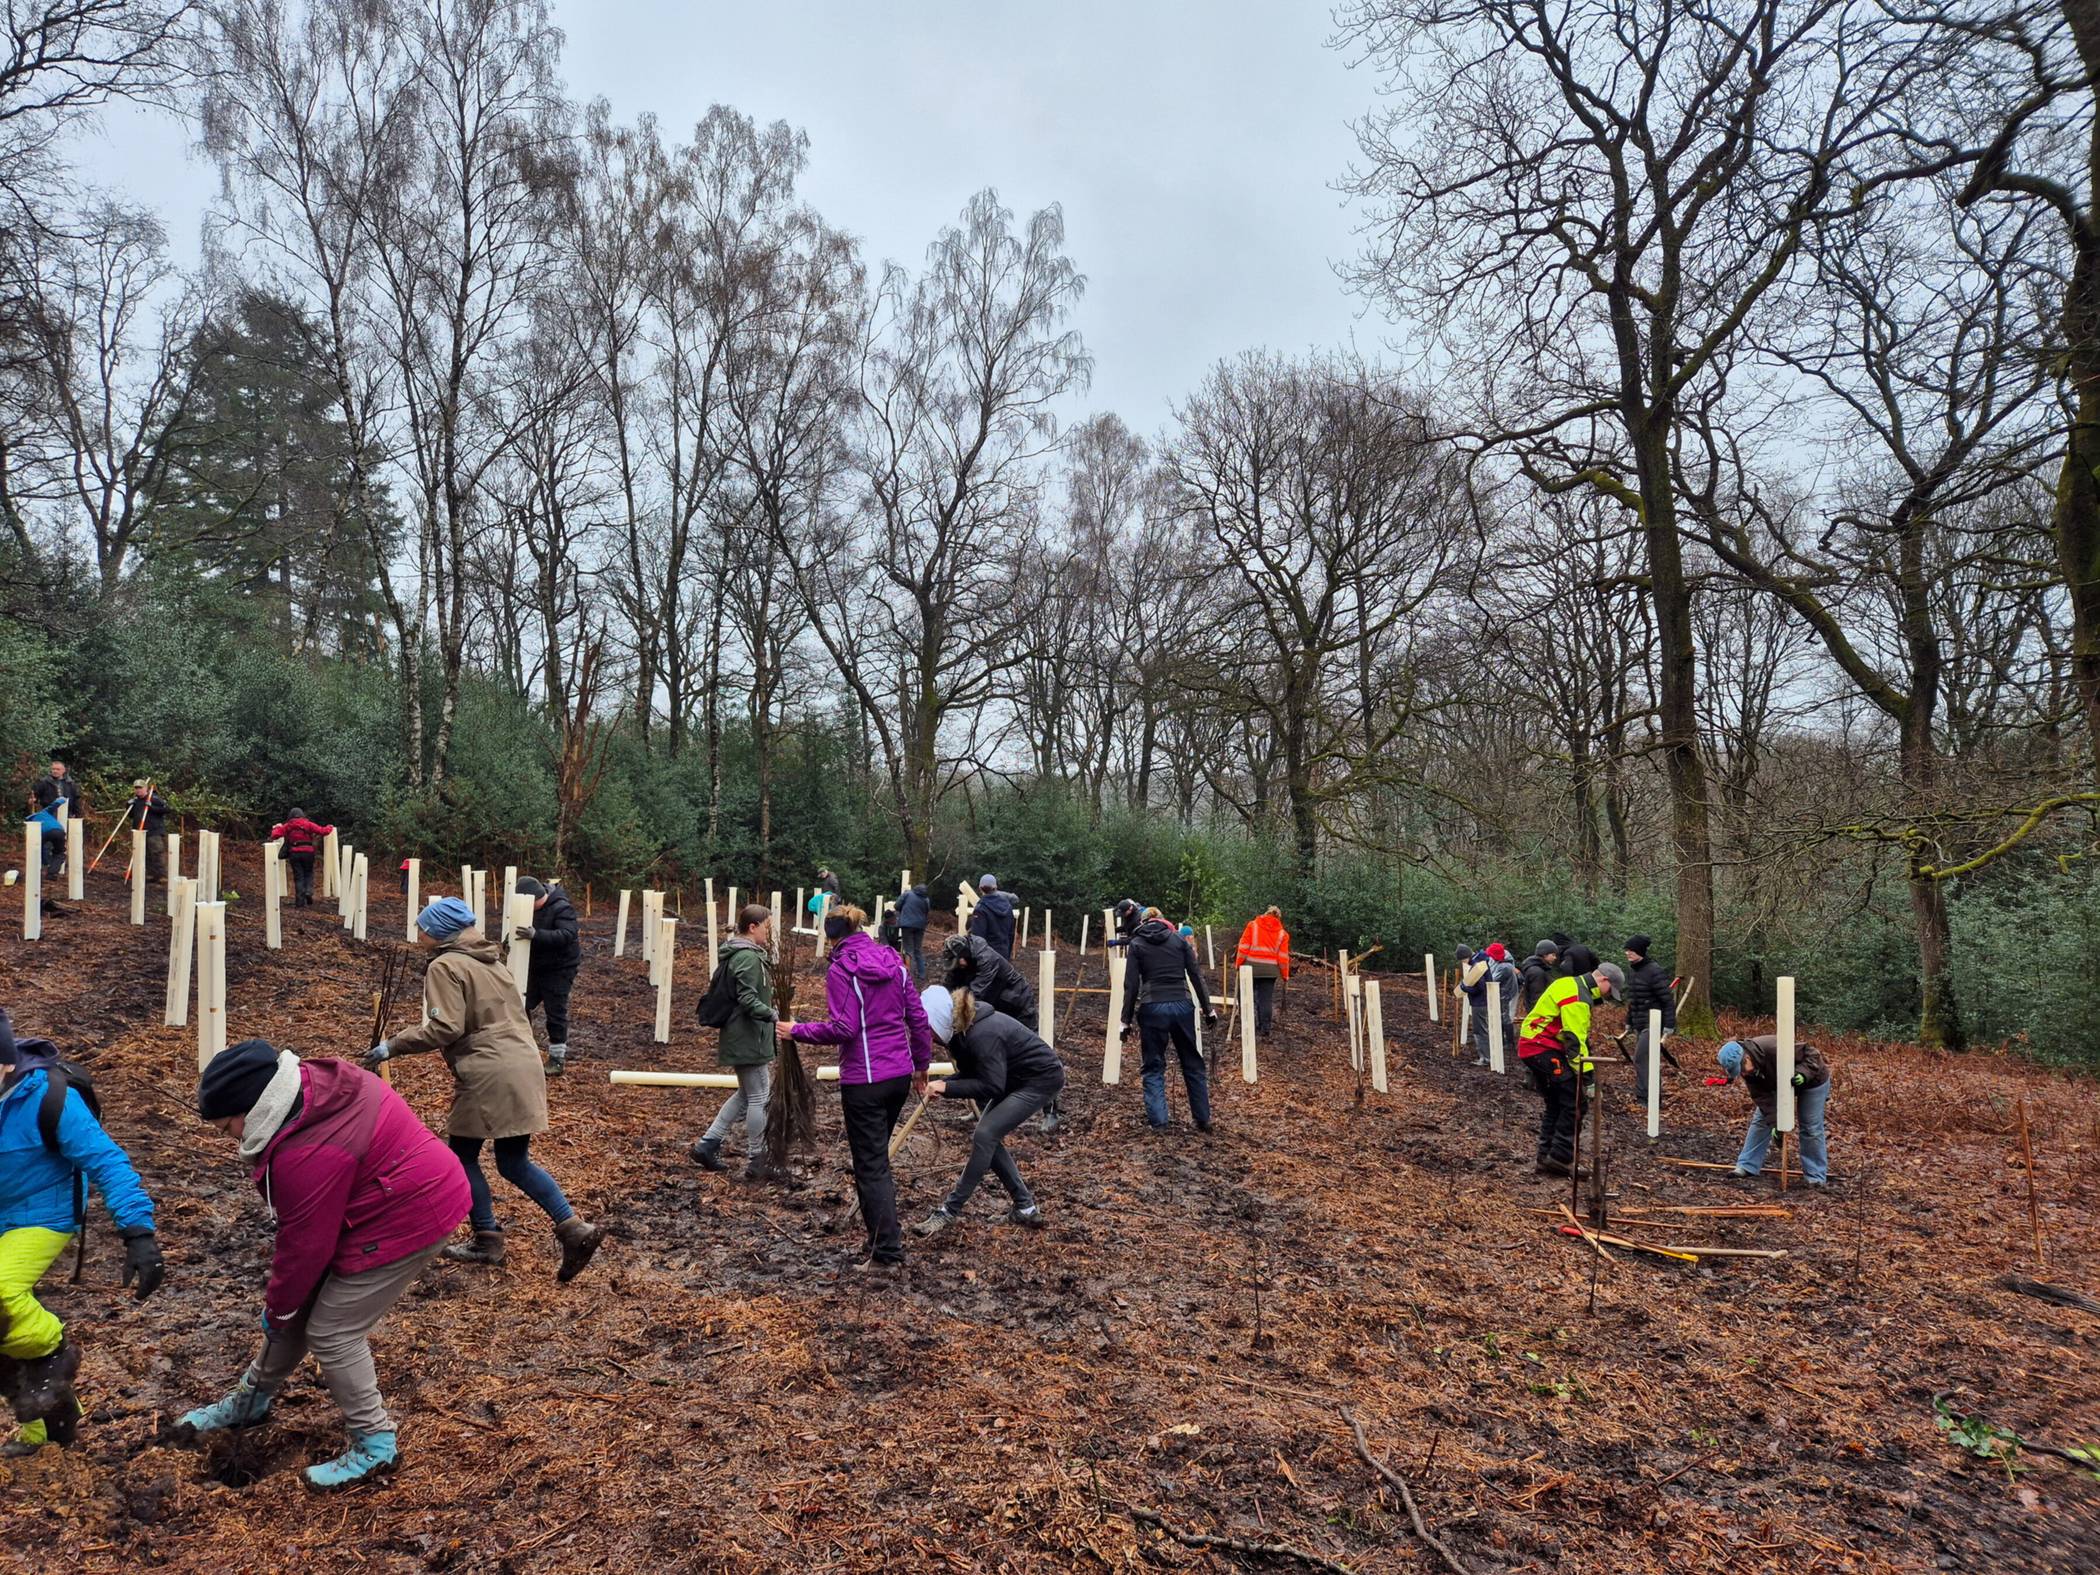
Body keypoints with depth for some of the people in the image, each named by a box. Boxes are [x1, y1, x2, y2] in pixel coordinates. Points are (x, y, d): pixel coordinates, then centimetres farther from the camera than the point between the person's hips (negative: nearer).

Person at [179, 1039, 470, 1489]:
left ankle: (375, 1445, 13)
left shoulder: (307, 1156, -31)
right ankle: (251, 1398, 41)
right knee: (302, 1304, 19)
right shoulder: (315, 1082, -4)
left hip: (406, 1222, -10)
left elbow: (305, 1247, -18)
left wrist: (277, 1307, 1)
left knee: (331, 1332, -3)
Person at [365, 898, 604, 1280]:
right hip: (524, 1068, 8)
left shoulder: (445, 966, -6)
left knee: (463, 1156, 12)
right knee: (514, 1162, 13)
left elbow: (444, 1029, -15)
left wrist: (393, 1046, -8)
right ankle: (574, 1227, 2)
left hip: (488, 1076, -8)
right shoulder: (492, 961, 20)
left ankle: (488, 1240, 17)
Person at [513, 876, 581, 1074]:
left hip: (559, 969, -7)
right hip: (534, 967, 7)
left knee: (556, 1012, -3)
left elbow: (567, 935, -36)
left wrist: (536, 934, -48)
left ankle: (557, 1057, 10)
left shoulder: (562, 908, -22)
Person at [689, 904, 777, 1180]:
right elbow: (748, 999, -27)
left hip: (740, 1037, 10)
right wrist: (772, 1015, -37)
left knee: (746, 1094, 20)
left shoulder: (739, 953, 13)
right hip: (748, 1039, -10)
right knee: (759, 1098, 0)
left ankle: (706, 1144, 22)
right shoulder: (748, 957, -19)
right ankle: (756, 1164, 10)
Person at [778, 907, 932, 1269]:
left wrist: (797, 1031, -5)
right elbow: (918, 1019, 9)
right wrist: (921, 1066, 19)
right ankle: (886, 1233, 28)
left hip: (864, 1080, -7)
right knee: (877, 1157, 21)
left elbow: (842, 1029, -18)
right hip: (900, 1074, 7)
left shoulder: (840, 970, -10)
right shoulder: (893, 962, 9)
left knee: (871, 1166, 2)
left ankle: (886, 1251, 5)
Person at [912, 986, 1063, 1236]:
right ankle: (1025, 1207, 15)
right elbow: (971, 1075, 2)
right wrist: (939, 1084, -16)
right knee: (987, 1138, 6)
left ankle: (950, 1210, -6)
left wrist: (947, 1088, -32)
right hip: (1016, 1079, 10)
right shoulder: (960, 1029, -5)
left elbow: (991, 1086, -30)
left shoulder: (983, 1035, -32)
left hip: (1042, 1079, -10)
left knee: (985, 1135, -15)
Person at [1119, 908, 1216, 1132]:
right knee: (1193, 1064, 13)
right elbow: (1196, 976, 6)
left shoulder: (1137, 944, 4)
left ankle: (1158, 1121, 5)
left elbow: (1131, 985, 0)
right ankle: (1203, 1119, 17)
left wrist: (1126, 1020, 3)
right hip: (1182, 1006, 2)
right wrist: (1208, 1009, 11)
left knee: (1154, 1067, 9)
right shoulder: (1179, 940, 10)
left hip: (1153, 1008, -2)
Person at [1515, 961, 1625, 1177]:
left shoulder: (1570, 985, 18)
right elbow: (1575, 1040, -21)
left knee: (1554, 1103, 16)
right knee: (1573, 1101, -9)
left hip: (1531, 1046, 11)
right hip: (1543, 1048, -11)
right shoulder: (1577, 997, -15)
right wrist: (1587, 1075, -20)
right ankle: (1560, 1158, -9)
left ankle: (1546, 1158, 19)